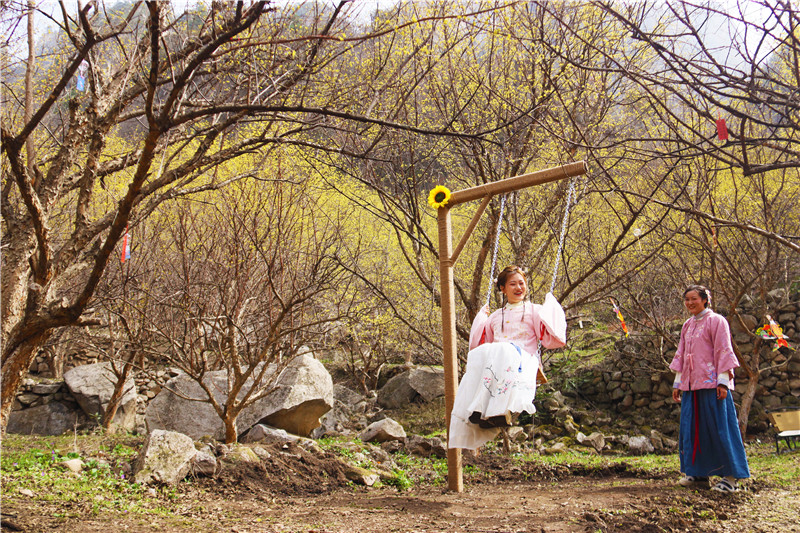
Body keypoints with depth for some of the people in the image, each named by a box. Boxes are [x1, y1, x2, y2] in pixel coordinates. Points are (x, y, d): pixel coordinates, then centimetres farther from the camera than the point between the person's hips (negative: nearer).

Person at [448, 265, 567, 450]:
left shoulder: (534, 310, 22)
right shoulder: (495, 317, 32)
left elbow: (551, 339, 8)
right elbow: (478, 343, 31)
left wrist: (550, 304, 11)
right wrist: (481, 316, 33)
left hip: (523, 362, -3)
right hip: (491, 358, 3)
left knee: (504, 350, -38)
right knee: (478, 354, -33)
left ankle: (500, 410, -52)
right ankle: (476, 411, -49)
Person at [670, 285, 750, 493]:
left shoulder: (716, 321, -3)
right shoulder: (687, 326, 17)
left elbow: (723, 352, -8)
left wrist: (723, 381, -15)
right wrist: (677, 383, 17)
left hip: (711, 382, -7)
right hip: (691, 385, 7)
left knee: (719, 427, -6)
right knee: (692, 428, 8)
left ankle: (731, 476, -2)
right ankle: (699, 474, 16)